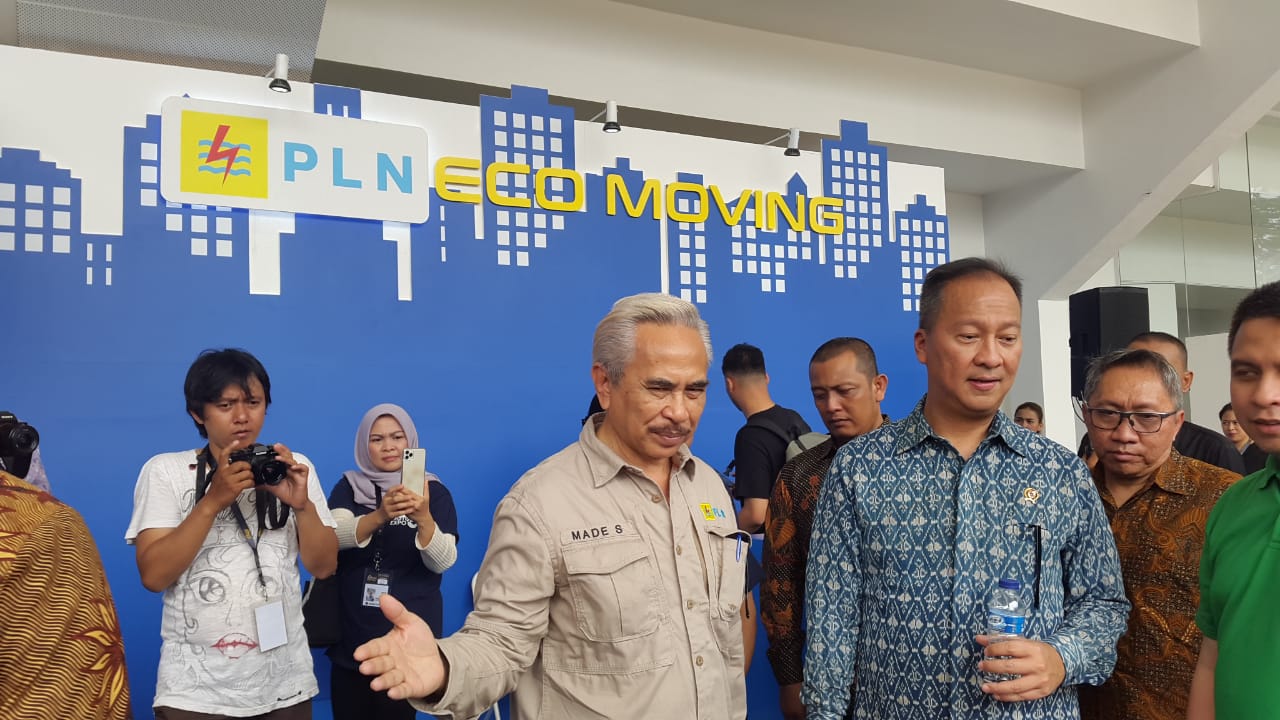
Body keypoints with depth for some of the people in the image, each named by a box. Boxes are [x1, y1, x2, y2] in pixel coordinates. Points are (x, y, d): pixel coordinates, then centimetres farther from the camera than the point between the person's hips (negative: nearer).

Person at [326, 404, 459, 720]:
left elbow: (443, 561, -13)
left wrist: (423, 518, -33)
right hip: (352, 635, 2)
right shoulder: (349, 487, 3)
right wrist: (379, 515, -34)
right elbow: (336, 536, -15)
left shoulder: (434, 491, -2)